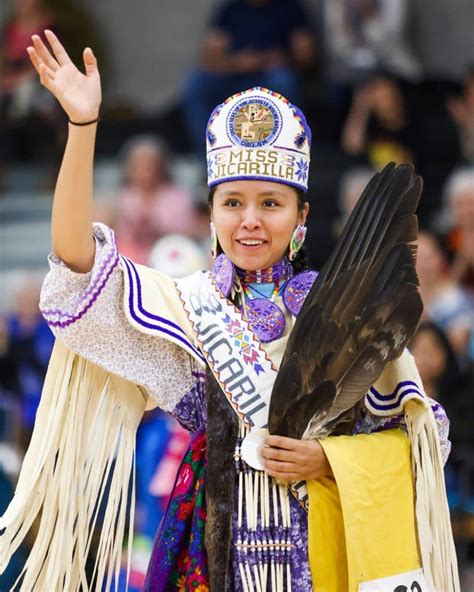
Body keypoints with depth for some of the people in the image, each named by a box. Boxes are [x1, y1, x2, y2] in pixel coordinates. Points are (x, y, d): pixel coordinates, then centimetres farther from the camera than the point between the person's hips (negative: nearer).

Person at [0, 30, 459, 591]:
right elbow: (79, 267, -14)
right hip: (221, 537, 0)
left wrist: (329, 460, -14)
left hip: (326, 541, 0)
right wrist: (82, 125, -21)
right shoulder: (191, 306, -1)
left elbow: (416, 436, 3)